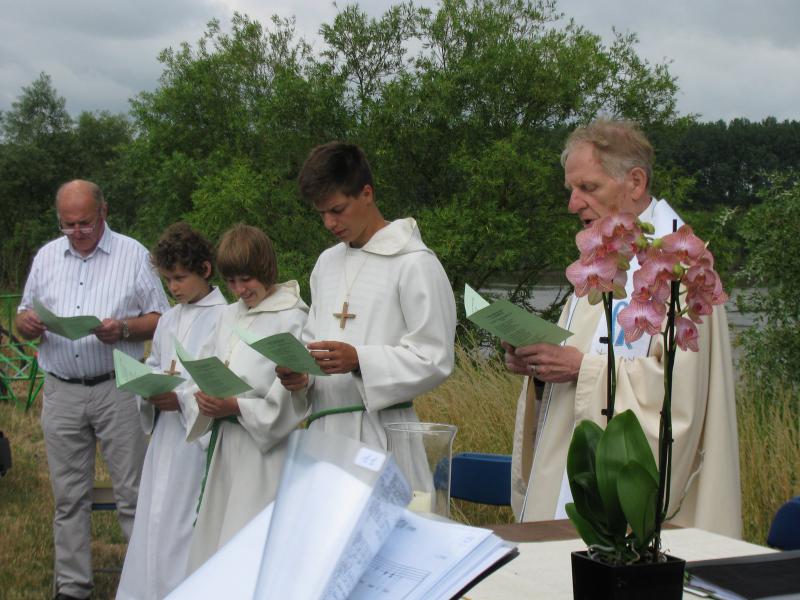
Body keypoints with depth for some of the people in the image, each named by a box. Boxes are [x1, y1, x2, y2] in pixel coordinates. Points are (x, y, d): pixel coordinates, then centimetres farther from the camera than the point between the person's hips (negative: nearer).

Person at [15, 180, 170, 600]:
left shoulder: (133, 255, 1)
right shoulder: (46, 257, 12)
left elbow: (161, 319, 0)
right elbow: (25, 317, 15)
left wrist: (125, 329, -18)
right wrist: (27, 324, -8)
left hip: (116, 388, -3)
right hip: (61, 392, 3)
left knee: (132, 493, -1)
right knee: (69, 497, 9)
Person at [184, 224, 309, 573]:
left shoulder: (292, 321, -10)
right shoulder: (230, 315, 13)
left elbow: (294, 400, -14)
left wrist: (237, 407, -20)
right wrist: (204, 399, -7)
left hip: (267, 447, -7)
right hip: (226, 445, 7)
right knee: (213, 541, 11)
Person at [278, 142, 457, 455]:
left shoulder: (415, 263, -5)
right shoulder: (326, 262, 18)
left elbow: (435, 360, -9)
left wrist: (359, 360, -20)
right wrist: (301, 373, 2)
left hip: (379, 433, -6)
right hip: (323, 429, 6)